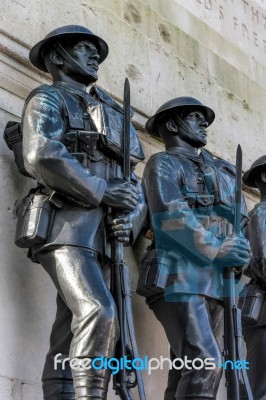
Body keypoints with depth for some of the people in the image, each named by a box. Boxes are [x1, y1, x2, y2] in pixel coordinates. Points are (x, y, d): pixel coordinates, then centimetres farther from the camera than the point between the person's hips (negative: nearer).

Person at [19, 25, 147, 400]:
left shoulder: (112, 115, 28)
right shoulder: (48, 99, 7)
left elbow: (133, 183, 21)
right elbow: (41, 157, -13)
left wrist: (131, 217, -1)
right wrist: (103, 191, -12)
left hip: (101, 237, 7)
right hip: (67, 226, -6)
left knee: (71, 338, 1)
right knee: (99, 313, -25)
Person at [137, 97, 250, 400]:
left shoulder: (223, 171, 26)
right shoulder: (163, 164, 5)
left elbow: (239, 218, 21)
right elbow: (171, 216, -9)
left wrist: (237, 246, 0)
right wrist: (216, 249, -13)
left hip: (215, 282, 7)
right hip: (180, 277, -7)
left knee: (187, 369, 4)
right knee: (204, 362, -21)